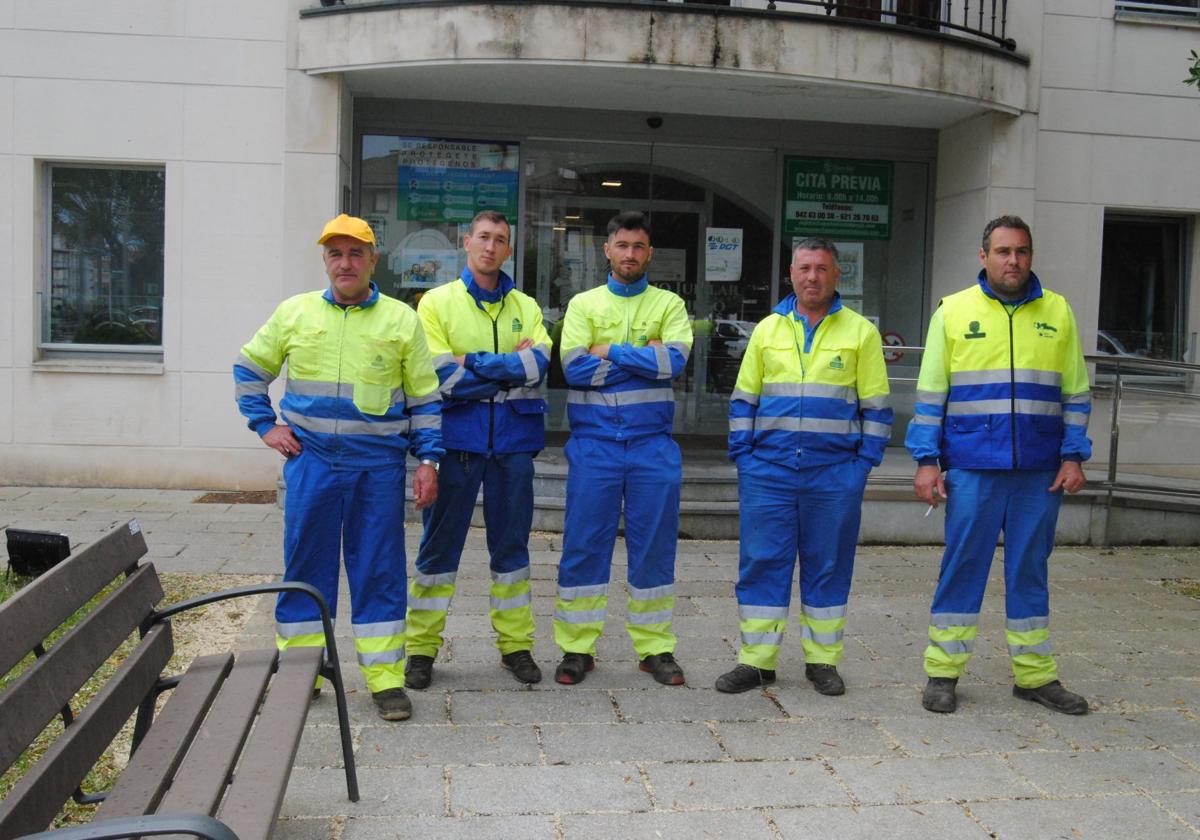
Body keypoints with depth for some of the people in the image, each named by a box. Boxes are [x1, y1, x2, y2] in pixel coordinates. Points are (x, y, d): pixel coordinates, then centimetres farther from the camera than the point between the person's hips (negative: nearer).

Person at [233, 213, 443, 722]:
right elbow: (249, 369, 18)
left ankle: (385, 679, 10)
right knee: (306, 565, 7)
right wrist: (264, 426, 7)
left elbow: (425, 397, 7)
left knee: (379, 569, 3)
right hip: (311, 460, 1)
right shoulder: (294, 313, 6)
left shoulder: (401, 320, 5)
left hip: (378, 465, -1)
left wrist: (428, 459, 0)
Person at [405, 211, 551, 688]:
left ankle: (515, 644, 20)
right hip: (458, 435, -3)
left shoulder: (526, 307, 11)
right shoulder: (438, 302, 2)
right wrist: (511, 368, -7)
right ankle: (421, 647, 12)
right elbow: (442, 377, -10)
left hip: (513, 439, 3)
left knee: (511, 542, 10)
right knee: (440, 543, 2)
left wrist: (475, 365, -13)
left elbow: (539, 364, -7)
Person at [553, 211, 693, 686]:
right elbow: (574, 367, -7)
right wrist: (643, 360, -8)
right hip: (594, 441, 0)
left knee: (654, 543, 5)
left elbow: (675, 359, -10)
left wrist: (609, 351, -8)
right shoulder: (584, 304, 8)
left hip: (652, 442, 0)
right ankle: (577, 648, 12)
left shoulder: (669, 304, 9)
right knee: (584, 542, 2)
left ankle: (655, 647, 16)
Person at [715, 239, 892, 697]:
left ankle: (822, 661, 19)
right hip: (768, 471, 1)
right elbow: (743, 400, 13)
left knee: (828, 567, 7)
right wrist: (742, 456, 3)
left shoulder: (861, 331, 5)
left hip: (835, 474, -1)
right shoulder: (768, 329, 10)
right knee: (761, 563, 2)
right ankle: (756, 661, 11)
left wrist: (863, 462, -3)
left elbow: (875, 406, 5)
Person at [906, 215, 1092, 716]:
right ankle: (943, 672, 11)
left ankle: (1035, 674, 19)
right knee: (962, 565, 2)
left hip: (1039, 471, 2)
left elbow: (1075, 392, 12)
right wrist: (926, 461, -3)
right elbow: (930, 393, 3)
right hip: (972, 468, -2)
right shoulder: (954, 311, 3)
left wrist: (1073, 456, 3)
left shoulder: (1057, 312, 9)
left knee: (1030, 569, 9)